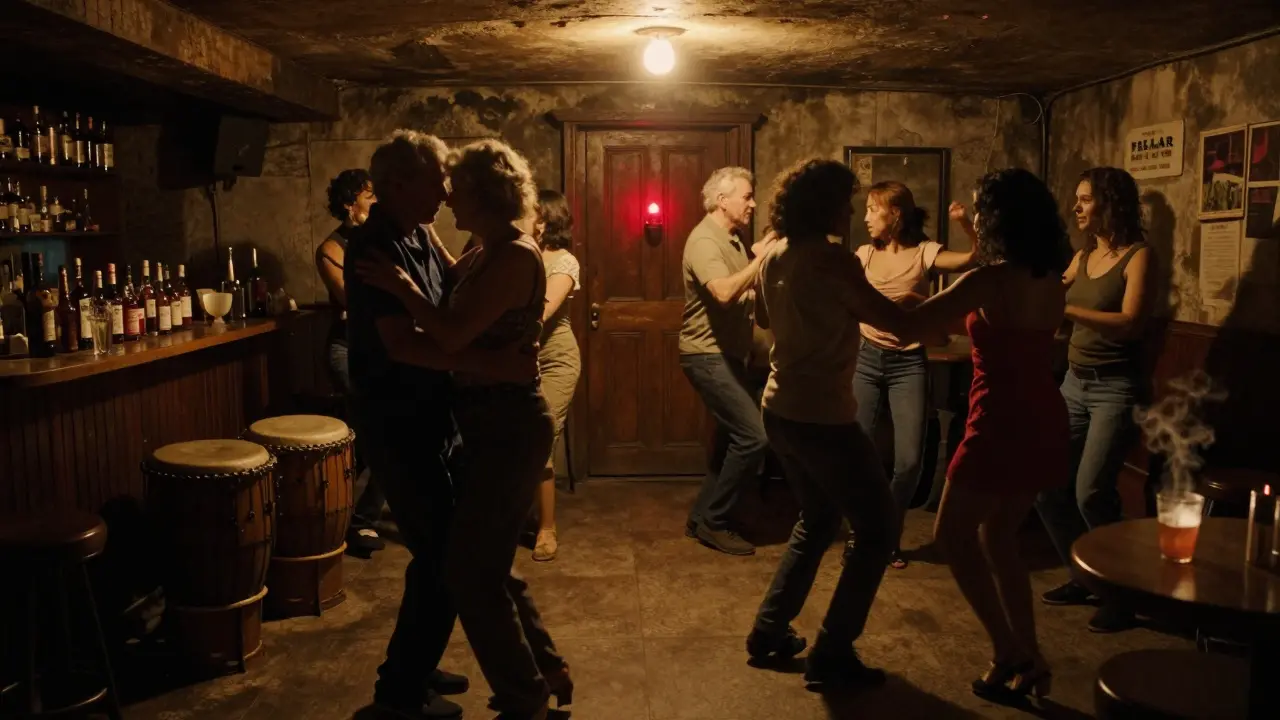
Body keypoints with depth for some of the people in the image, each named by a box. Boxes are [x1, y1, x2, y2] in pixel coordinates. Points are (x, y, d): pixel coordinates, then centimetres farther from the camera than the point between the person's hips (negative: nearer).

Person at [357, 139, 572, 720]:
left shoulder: (517, 255, -19)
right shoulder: (484, 253, 10)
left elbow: (453, 335, -24)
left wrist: (404, 286, -13)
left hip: (510, 427, -10)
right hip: (490, 423, 10)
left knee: (469, 570, -1)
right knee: (487, 563, 18)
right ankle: (546, 672, 34)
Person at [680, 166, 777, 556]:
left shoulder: (733, 239, 13)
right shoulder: (704, 240, -18)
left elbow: (743, 295, 19)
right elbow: (724, 293, -34)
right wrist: (760, 260, -26)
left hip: (726, 354, 10)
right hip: (708, 355, -10)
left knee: (735, 436, 14)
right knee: (753, 436, -13)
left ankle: (703, 516, 24)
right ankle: (712, 521, 0)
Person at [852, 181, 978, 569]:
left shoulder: (924, 253, -4)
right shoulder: (864, 254, 6)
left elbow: (978, 257, -17)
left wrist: (966, 224, -28)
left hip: (908, 363, -3)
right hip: (866, 359, 3)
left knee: (909, 459, -7)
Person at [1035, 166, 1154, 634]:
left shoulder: (1138, 256, -8)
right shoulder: (1083, 256, 12)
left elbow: (1131, 323, -21)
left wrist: (1065, 309, -27)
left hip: (1117, 388, -7)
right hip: (1074, 383, 7)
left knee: (1091, 491, -18)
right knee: (1046, 484, 5)